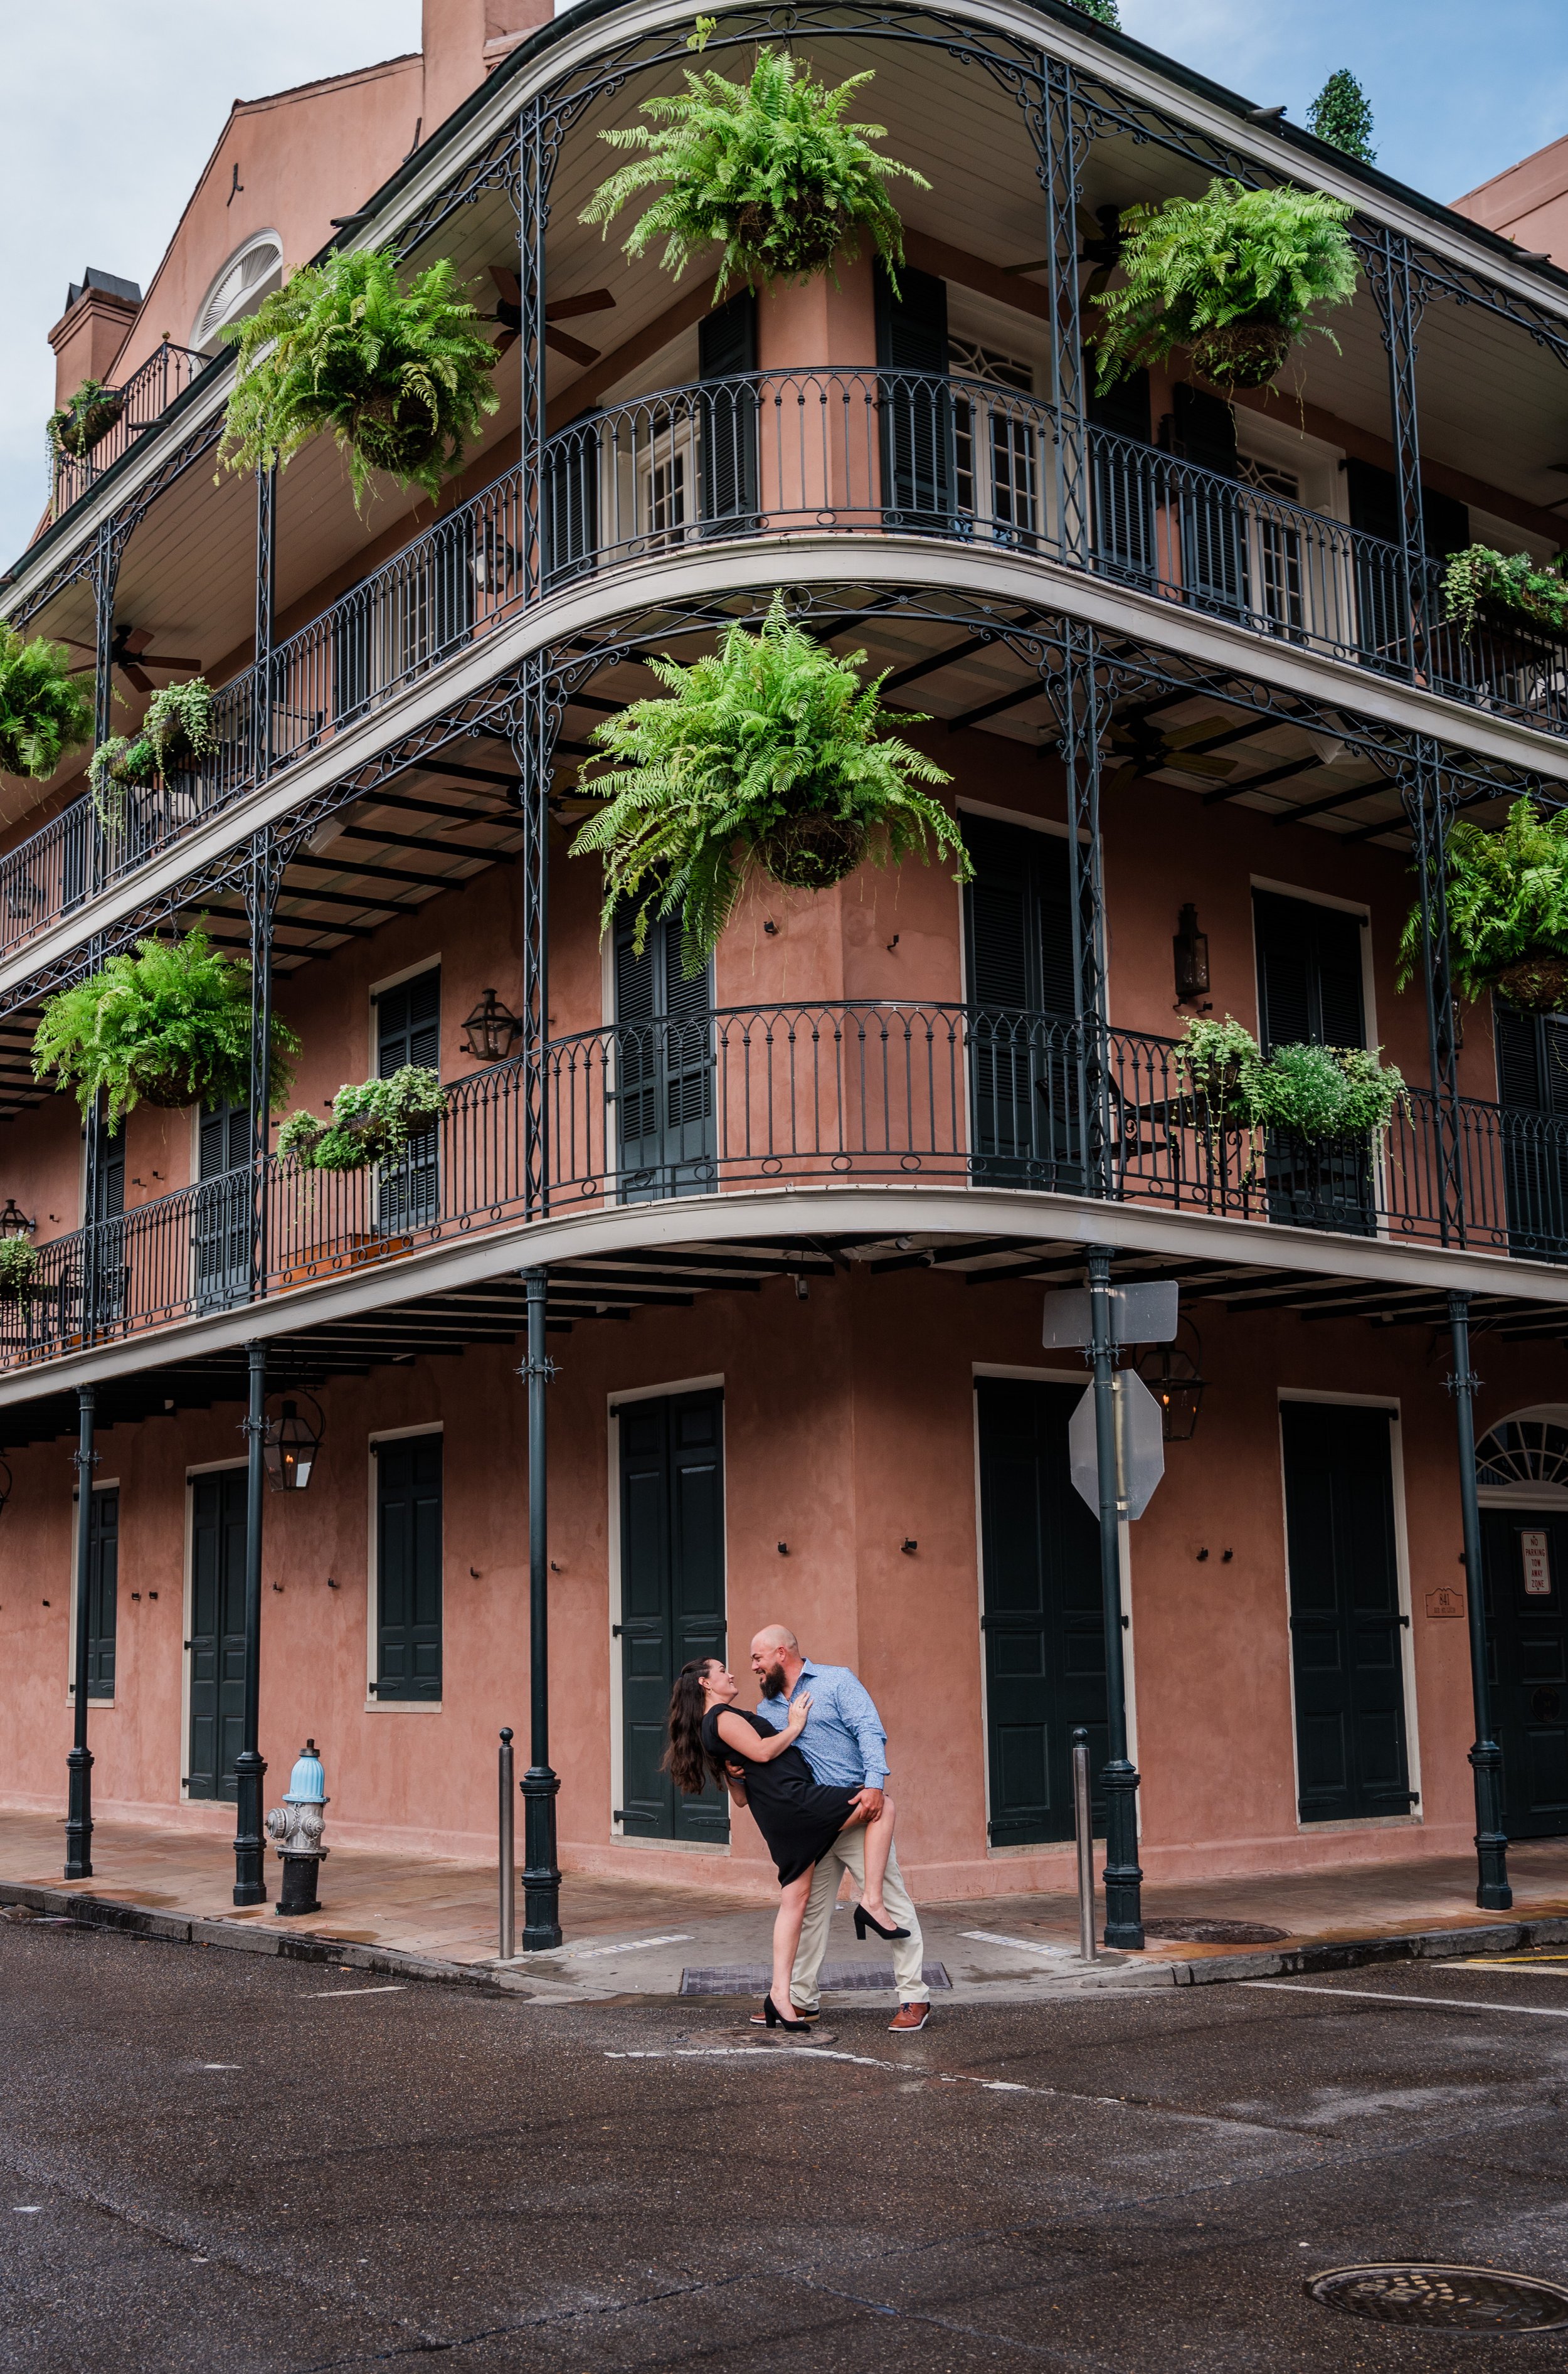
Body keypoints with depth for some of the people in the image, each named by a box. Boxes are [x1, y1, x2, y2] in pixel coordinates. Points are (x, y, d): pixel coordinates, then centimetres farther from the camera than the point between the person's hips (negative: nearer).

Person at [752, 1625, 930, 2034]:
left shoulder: (836, 1681, -1)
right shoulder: (766, 1709, 17)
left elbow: (870, 1732, -11)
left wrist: (875, 1783, -25)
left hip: (856, 1810, -6)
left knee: (893, 1902, -6)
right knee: (809, 1910, 11)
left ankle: (915, 1998, -1)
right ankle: (802, 1999, 21)